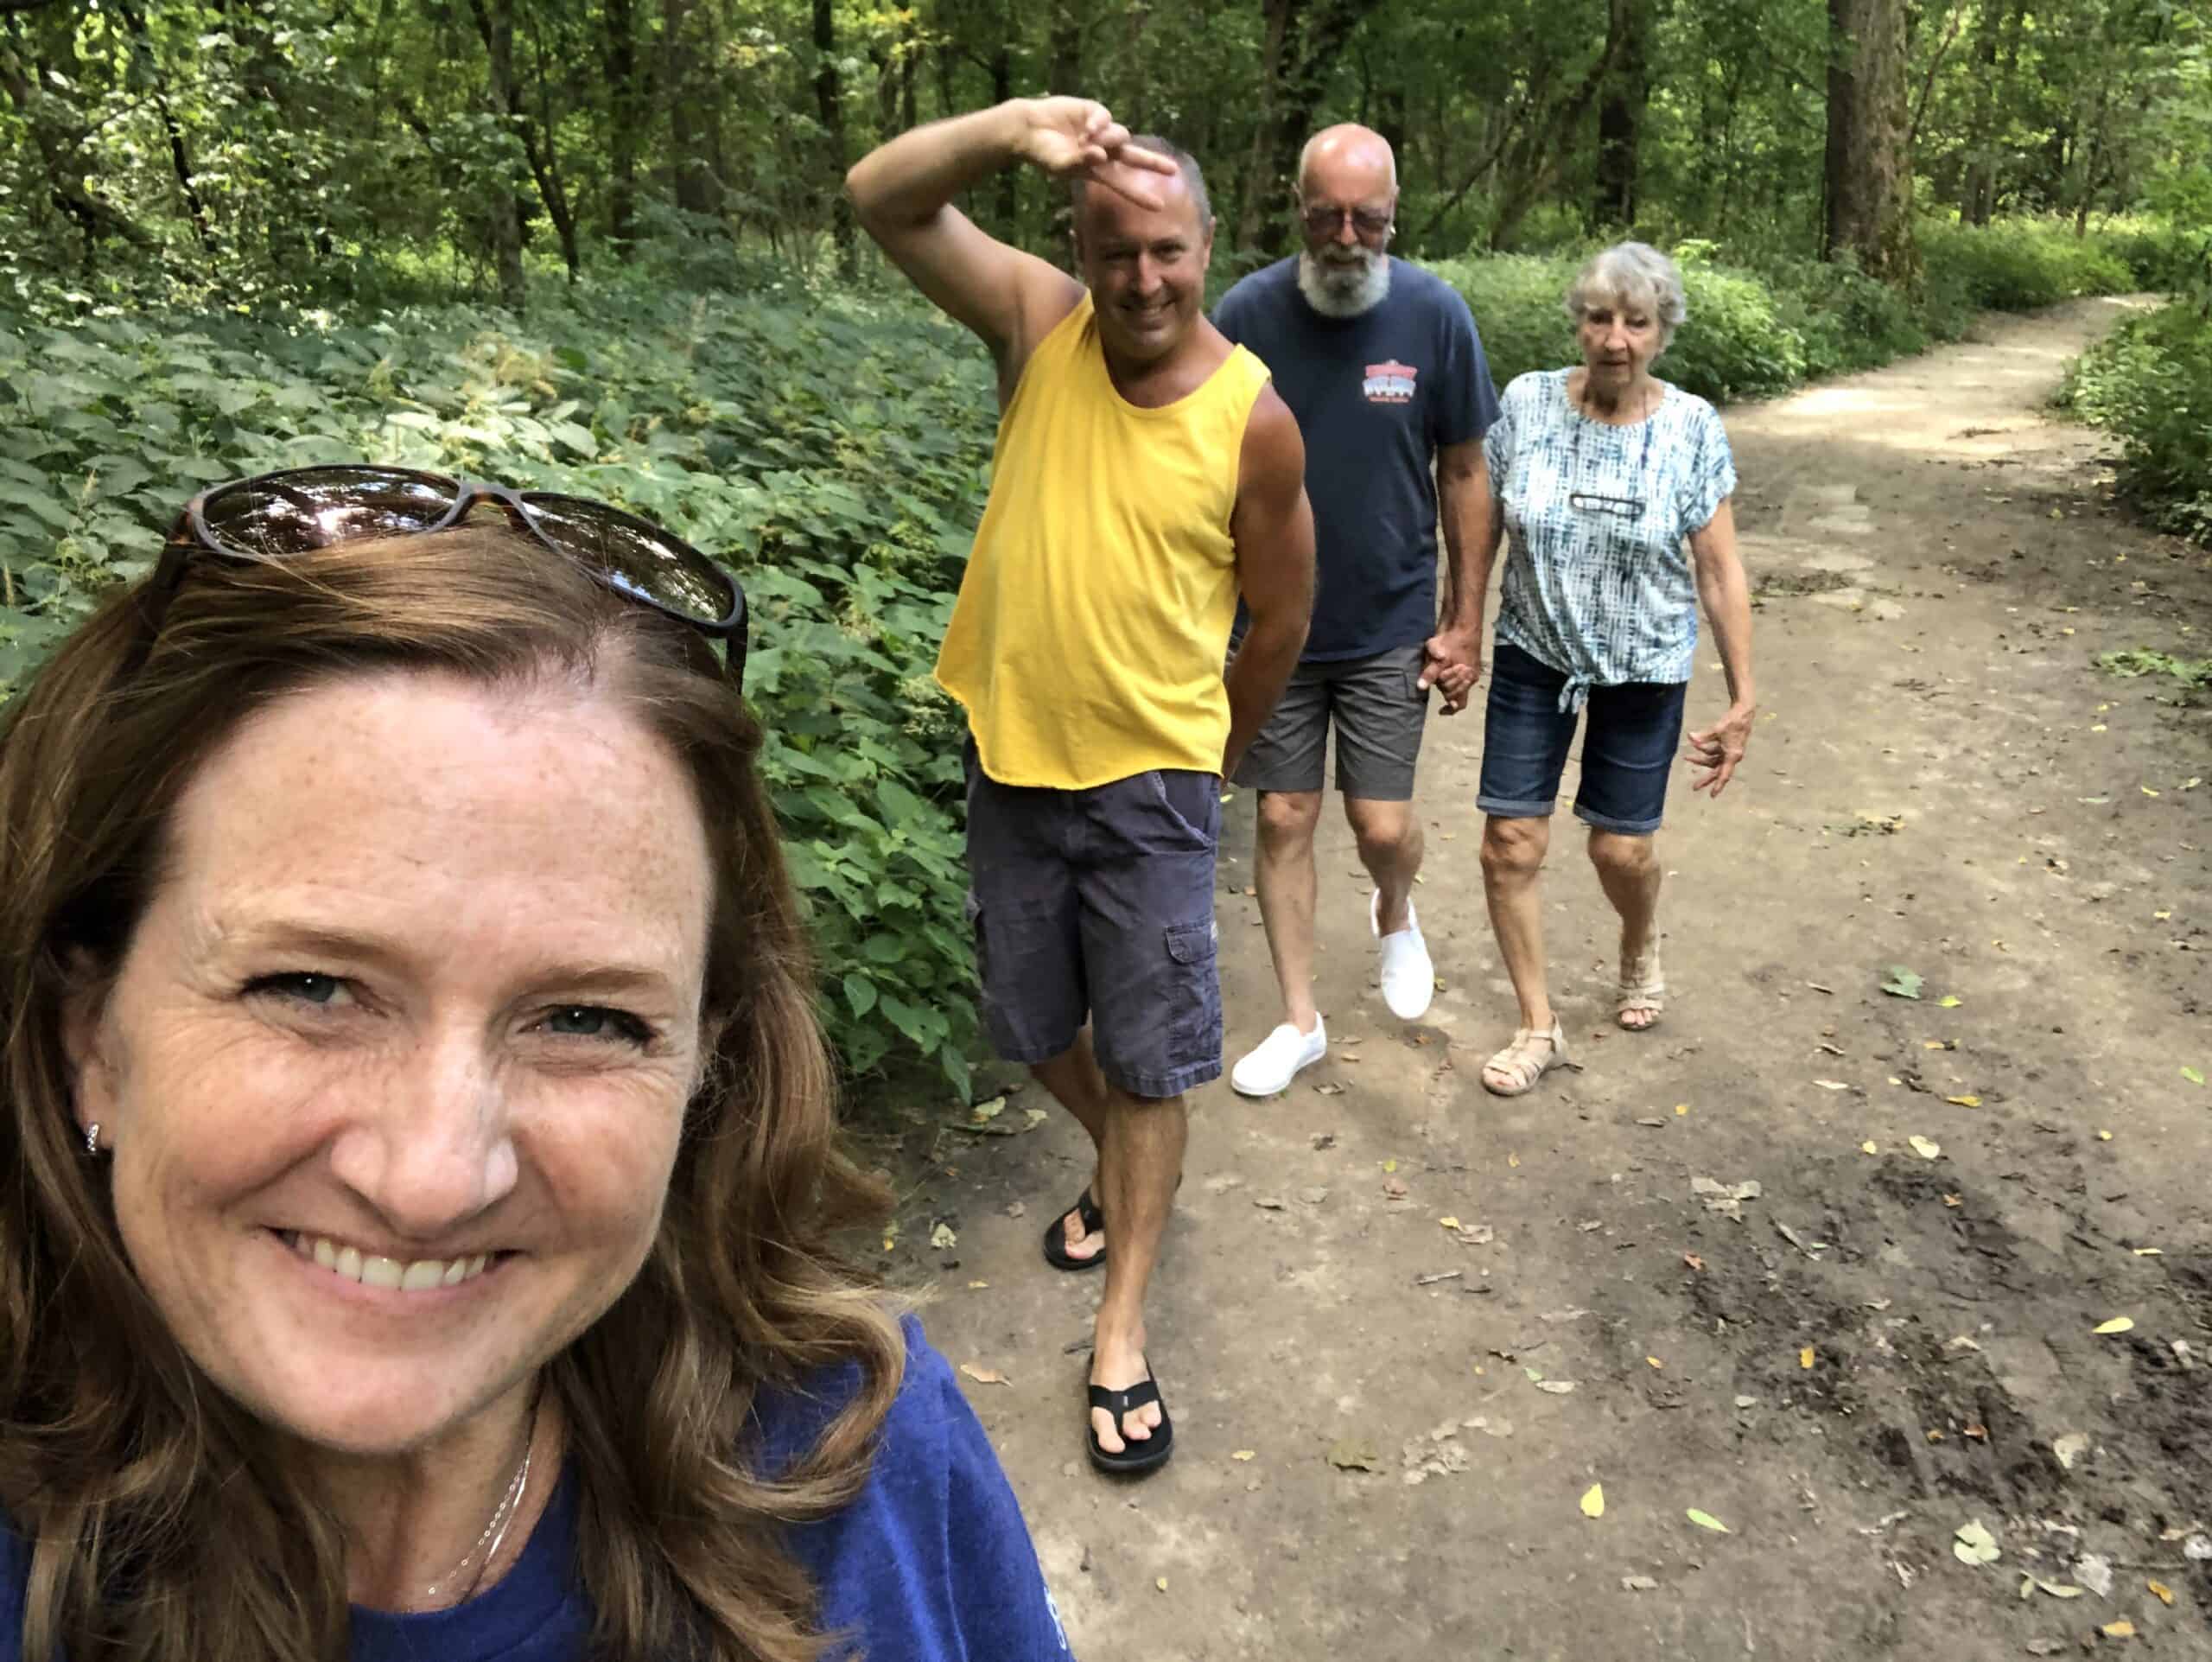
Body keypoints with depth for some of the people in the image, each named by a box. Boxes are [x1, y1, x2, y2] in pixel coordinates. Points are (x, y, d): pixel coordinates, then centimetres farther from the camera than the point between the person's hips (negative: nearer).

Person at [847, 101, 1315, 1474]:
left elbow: (1282, 618, -1)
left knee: (1149, 1070, 5)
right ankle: (1120, 1170, 51)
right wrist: (1012, 129, -29)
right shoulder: (1040, 323, -5)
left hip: (1152, 787, -3)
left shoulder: (1255, 419, -12)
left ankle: (1124, 1334, 21)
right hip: (1011, 762, 3)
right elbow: (881, 199, -13)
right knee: (1039, 1033, 20)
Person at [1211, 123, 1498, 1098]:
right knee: (1283, 819, 7)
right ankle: (1300, 1020, 25)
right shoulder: (1246, 313, -9)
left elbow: (1462, 473, 0)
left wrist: (1465, 620, 0)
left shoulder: (1435, 315, -8)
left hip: (1389, 627, 0)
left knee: (1383, 828, 0)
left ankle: (1395, 916, 38)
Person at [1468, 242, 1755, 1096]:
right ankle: (1539, 1026, 17)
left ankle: (1641, 949, 43)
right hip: (1533, 657, 1)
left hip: (1643, 670, -1)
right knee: (1510, 846, -2)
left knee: (1621, 849, 6)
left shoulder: (1693, 428, -10)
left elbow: (1720, 571, -6)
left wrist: (1742, 698, -6)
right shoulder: (1526, 403, -9)